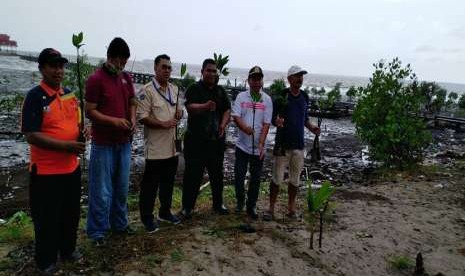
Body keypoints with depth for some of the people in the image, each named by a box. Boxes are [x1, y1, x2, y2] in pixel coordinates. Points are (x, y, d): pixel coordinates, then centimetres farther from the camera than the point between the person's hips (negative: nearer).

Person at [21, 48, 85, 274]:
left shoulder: (70, 94, 7)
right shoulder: (35, 96, -14)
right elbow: (31, 136, -19)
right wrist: (67, 146, -24)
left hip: (71, 167, 6)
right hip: (46, 171, -6)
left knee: (71, 213, 20)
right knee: (47, 219, 9)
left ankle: (68, 248, 40)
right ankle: (46, 261, 29)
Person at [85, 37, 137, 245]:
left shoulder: (126, 78, 8)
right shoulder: (96, 79, -11)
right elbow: (90, 111, -12)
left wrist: (132, 119, -1)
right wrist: (113, 120, -24)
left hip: (124, 142, 6)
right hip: (103, 144, -6)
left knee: (121, 187, 16)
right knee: (102, 190, 4)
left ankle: (119, 224, 32)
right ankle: (97, 231, 20)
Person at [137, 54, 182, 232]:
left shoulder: (175, 89, 11)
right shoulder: (147, 91, -12)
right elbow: (142, 117, -17)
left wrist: (179, 113, -2)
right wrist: (163, 124, -24)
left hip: (172, 147, 7)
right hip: (155, 148, -7)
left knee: (168, 182, 18)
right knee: (150, 184, 5)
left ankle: (165, 212, 34)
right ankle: (147, 217, 20)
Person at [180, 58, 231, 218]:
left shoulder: (220, 91, 13)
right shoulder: (194, 89, -3)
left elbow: (227, 110, 9)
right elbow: (190, 107, -20)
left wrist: (223, 124, -11)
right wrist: (206, 106, -40)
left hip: (216, 139, 5)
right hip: (196, 140, -5)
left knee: (217, 174, 15)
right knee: (193, 174, 0)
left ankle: (218, 204, 29)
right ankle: (187, 207, 12)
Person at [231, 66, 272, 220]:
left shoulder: (267, 99, 0)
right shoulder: (241, 96, 1)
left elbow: (266, 123, -5)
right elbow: (235, 116, -8)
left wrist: (261, 144, -15)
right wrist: (244, 127, -29)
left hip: (258, 147, 0)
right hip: (242, 145, 0)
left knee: (255, 178, 9)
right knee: (239, 175, 5)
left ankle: (251, 206, 25)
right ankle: (240, 202, 30)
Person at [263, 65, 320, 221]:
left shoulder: (304, 97, 10)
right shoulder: (281, 95, -6)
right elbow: (272, 117, -5)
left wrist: (311, 127, 0)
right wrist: (277, 121, -28)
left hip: (299, 144, 5)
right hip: (283, 143, -4)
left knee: (295, 179, 11)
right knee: (277, 178, 0)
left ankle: (291, 208, 24)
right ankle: (271, 208, 12)